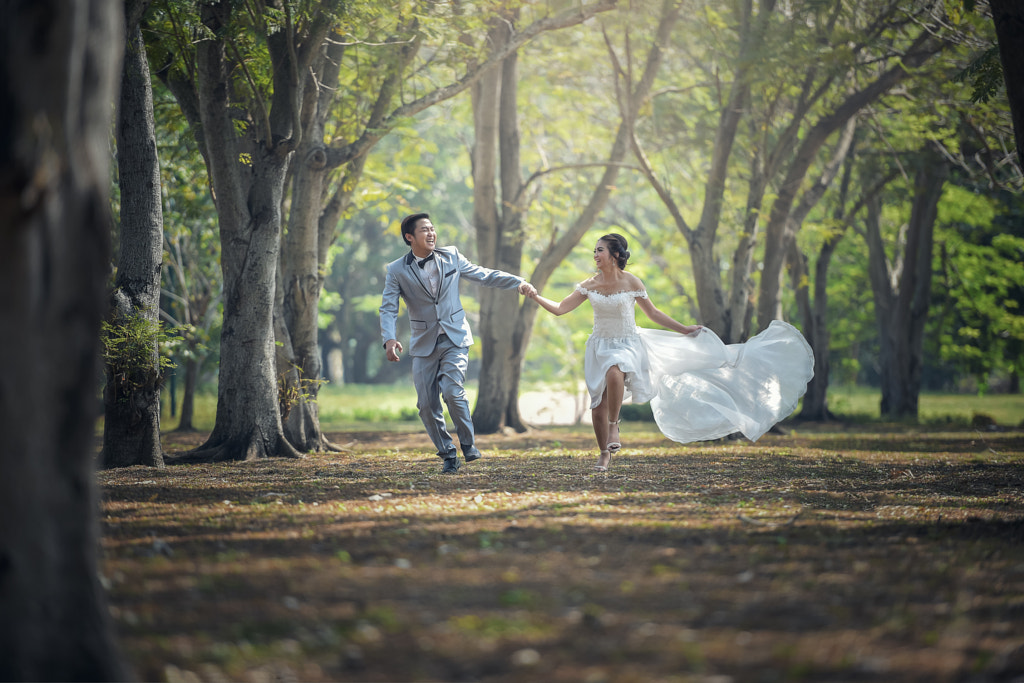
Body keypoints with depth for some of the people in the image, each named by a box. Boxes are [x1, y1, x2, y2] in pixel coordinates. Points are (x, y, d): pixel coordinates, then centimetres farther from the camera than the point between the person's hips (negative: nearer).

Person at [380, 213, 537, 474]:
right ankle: (448, 454, 15)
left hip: (455, 338, -1)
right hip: (424, 343, 1)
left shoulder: (450, 256, 2)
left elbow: (484, 275, 11)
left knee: (452, 391, -20)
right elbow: (388, 309, -9)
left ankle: (468, 442, 3)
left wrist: (518, 282, 2)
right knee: (427, 404, -2)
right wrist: (389, 339, -26)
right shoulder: (397, 271, -3)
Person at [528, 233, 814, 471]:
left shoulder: (631, 283, -6)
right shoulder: (589, 286, -1)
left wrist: (683, 329, 6)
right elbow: (559, 309, 0)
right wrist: (535, 296, -13)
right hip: (600, 346, 3)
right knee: (598, 403, -3)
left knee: (614, 372, -38)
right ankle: (603, 454, 15)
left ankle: (614, 426, -19)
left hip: (627, 345, -3)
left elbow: (654, 314, 6)